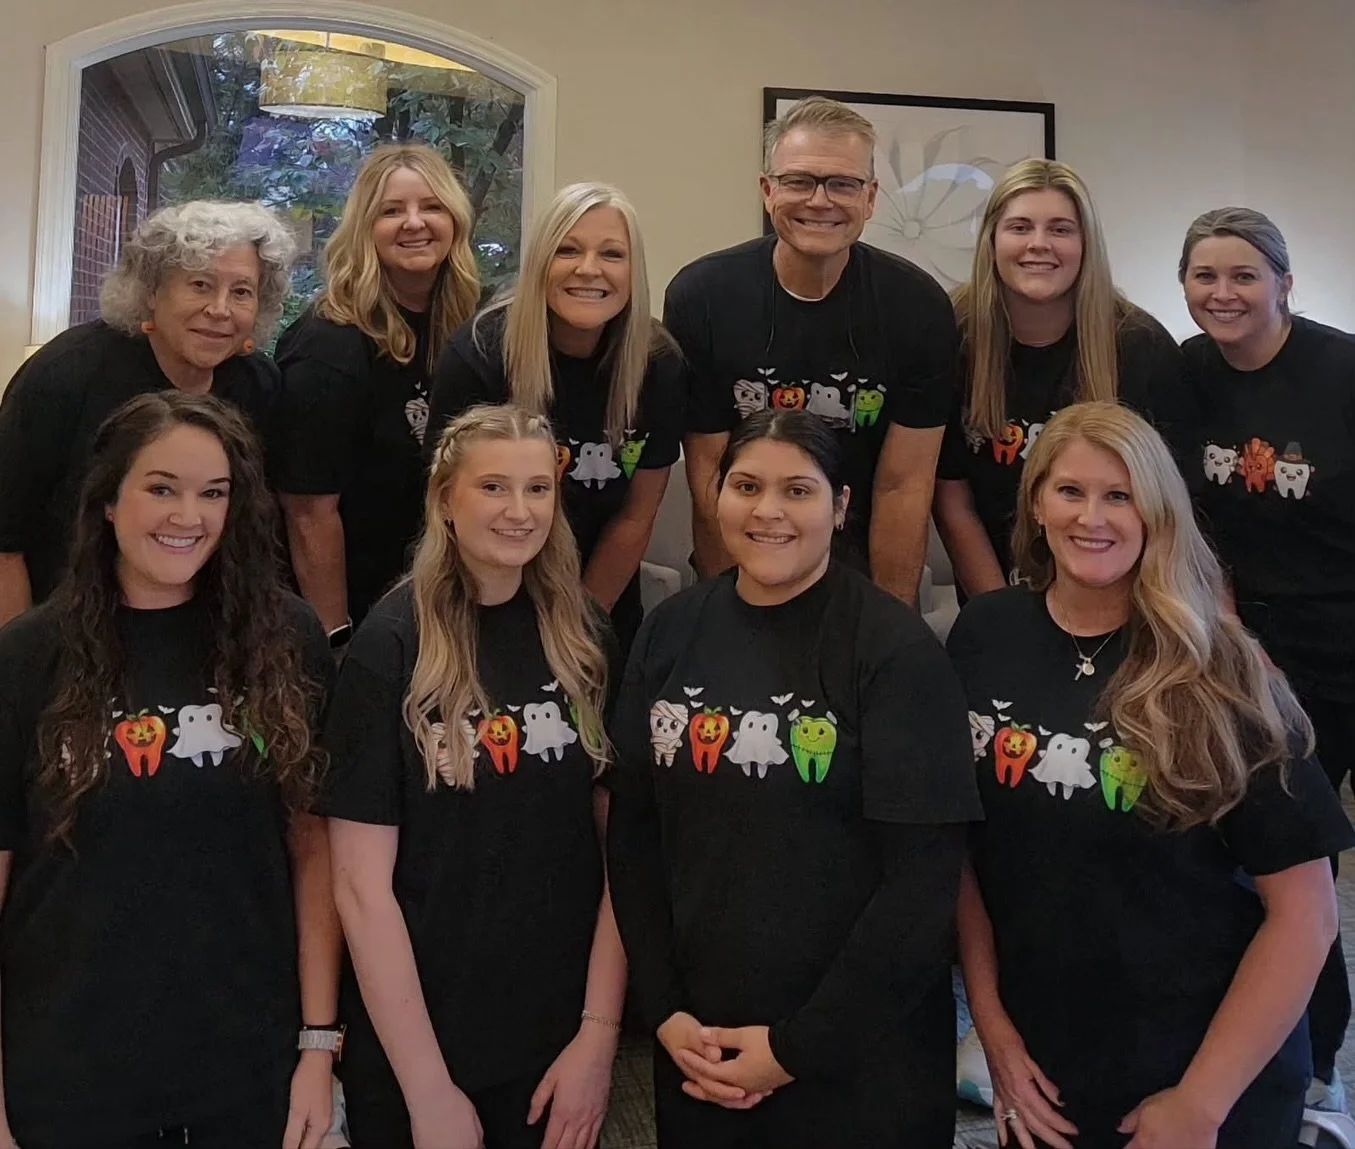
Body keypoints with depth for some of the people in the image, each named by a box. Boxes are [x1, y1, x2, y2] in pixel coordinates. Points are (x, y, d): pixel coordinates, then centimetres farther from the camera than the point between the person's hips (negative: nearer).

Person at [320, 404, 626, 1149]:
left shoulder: (585, 638, -1)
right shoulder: (392, 646, -12)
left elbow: (617, 841, 0)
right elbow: (360, 883, -13)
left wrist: (599, 1032, -6)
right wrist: (429, 1088, -14)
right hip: (411, 1055, -3)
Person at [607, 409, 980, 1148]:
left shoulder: (895, 649, -12)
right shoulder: (671, 631, 1)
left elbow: (925, 873, -14)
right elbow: (633, 829, 4)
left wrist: (797, 1045, -12)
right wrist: (663, 1009, -3)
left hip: (859, 1054, -4)